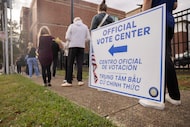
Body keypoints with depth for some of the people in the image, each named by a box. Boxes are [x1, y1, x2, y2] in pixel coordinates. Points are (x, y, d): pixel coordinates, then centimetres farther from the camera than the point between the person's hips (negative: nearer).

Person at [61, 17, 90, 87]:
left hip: (73, 46, -2)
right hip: (81, 46, 2)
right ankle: (80, 80, 0)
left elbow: (67, 37, -2)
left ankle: (69, 81, 1)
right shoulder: (85, 26, 10)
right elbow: (88, 38, 7)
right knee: (80, 64, 3)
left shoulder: (71, 26, 5)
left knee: (70, 64, 1)